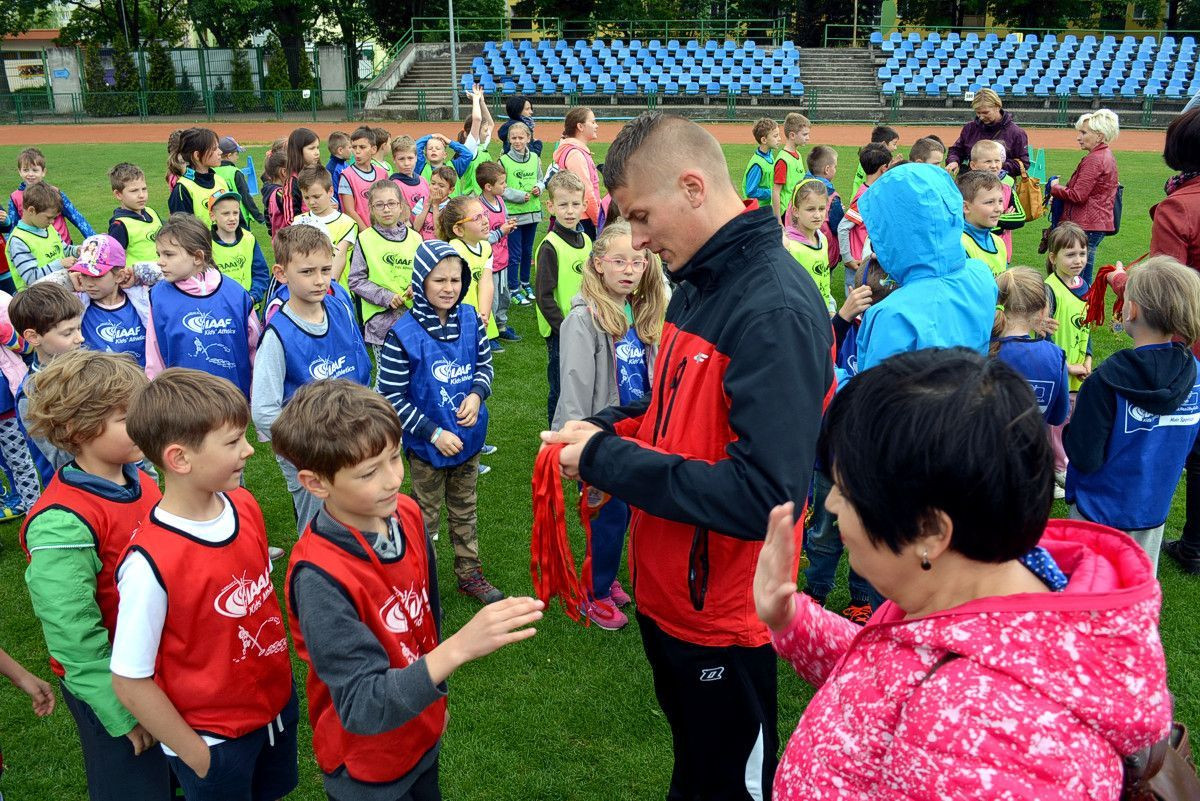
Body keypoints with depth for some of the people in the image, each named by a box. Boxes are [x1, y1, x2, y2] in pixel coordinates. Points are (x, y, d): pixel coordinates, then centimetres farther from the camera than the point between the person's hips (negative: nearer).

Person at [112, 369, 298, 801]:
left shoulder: (245, 506, -10)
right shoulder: (150, 565, -29)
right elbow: (130, 682, -20)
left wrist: (281, 670, 5)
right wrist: (197, 757, -11)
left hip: (278, 703, 6)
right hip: (214, 739, -5)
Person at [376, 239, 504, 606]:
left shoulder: (471, 319, -8)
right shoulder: (403, 334, -22)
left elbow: (485, 365, 6)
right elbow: (392, 397, -17)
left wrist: (476, 394, -16)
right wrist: (433, 433, -20)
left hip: (468, 436, 4)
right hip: (426, 443, -4)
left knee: (465, 510, 22)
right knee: (426, 518, 15)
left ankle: (469, 572, 40)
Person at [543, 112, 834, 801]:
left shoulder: (776, 311, -26)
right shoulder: (699, 283, 3)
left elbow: (762, 496, -33)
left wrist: (606, 461, -25)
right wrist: (612, 430, -3)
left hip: (723, 621, -8)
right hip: (667, 594, 8)